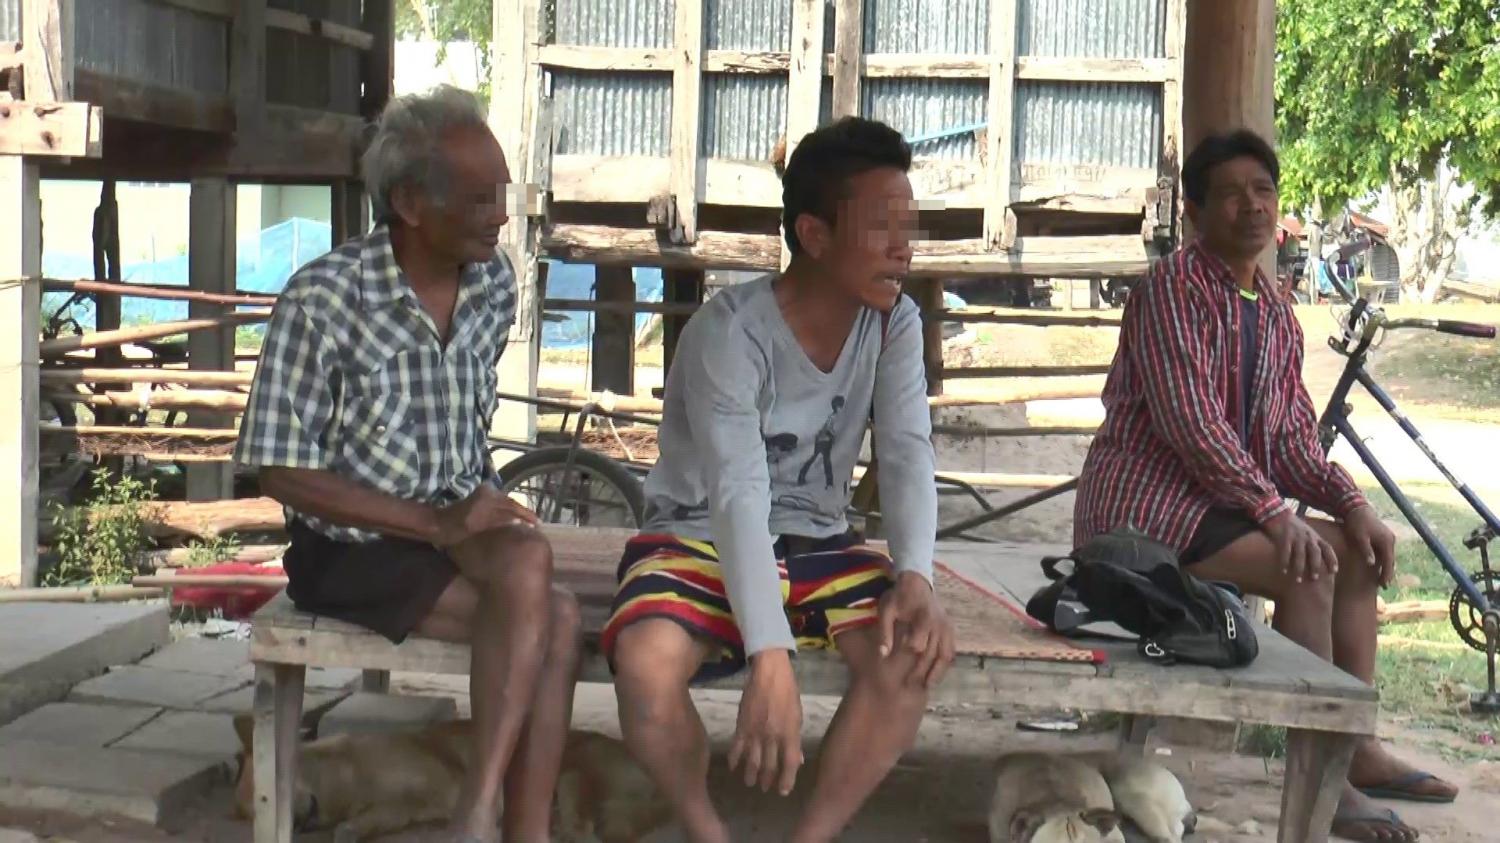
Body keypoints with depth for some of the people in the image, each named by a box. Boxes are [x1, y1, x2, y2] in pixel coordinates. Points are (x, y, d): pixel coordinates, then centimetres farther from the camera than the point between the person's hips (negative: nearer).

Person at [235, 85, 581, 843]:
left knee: (550, 624, -24)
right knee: (532, 573, -28)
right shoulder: (322, 300, -16)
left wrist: (484, 507, 1)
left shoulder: (495, 282, 3)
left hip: (455, 530, 6)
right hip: (352, 551, -5)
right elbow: (282, 474, -14)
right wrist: (436, 524, -19)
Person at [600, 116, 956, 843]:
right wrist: (771, 662, -44)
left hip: (813, 539, 4)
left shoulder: (895, 324, -5)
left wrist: (915, 575, -36)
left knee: (917, 649, -26)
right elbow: (738, 498, -33)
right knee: (647, 663, -35)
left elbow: (908, 454, -15)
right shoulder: (731, 332, -23)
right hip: (701, 536, -4)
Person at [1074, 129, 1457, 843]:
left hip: (1212, 498, 9)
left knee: (1358, 552, 6)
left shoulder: (1276, 313, 13)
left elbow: (1292, 434, 10)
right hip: (1142, 503, -9)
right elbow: (1189, 418, -24)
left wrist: (1349, 502, -8)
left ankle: (1358, 748, 9)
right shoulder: (1175, 286, -14)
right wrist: (1274, 511, -28)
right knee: (1308, 566, -23)